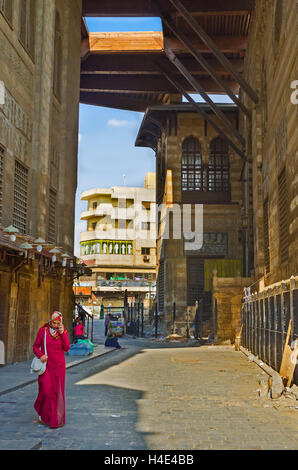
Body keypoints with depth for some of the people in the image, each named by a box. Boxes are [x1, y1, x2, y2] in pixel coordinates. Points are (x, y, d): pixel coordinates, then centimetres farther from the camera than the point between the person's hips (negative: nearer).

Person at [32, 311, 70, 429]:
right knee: (46, 389, -9)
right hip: (46, 364, -1)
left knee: (57, 391, 3)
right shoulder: (43, 330, -3)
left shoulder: (63, 332, 1)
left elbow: (66, 348, -7)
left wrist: (62, 334, -15)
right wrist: (40, 355, -17)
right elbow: (35, 346, 1)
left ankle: (56, 419, 16)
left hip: (58, 365, 2)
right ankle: (42, 411, 21)